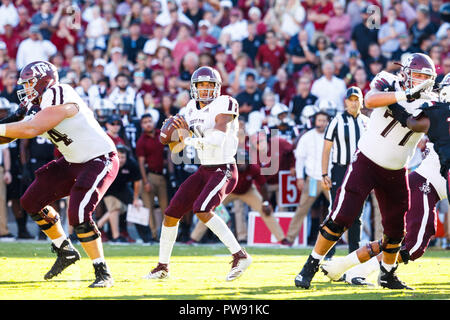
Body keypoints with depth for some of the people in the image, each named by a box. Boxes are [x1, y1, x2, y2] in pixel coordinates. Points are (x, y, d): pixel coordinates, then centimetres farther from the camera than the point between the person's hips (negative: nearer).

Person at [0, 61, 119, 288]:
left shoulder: (60, 98, -23)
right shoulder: (40, 106, 7)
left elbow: (31, 130, -31)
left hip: (100, 160, -10)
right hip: (73, 164, 10)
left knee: (78, 214, -24)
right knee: (31, 202, 10)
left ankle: (103, 273, -14)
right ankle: (65, 251, 24)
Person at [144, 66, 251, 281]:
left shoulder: (224, 105, -12)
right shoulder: (192, 109, 11)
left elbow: (219, 137, -27)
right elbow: (176, 146, 13)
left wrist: (190, 140, -20)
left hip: (224, 171, -8)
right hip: (204, 171, 8)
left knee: (202, 210, -29)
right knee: (171, 214, 4)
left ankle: (240, 255, -25)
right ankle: (162, 267, 19)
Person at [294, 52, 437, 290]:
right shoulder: (389, 84, -8)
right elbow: (370, 101, -28)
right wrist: (406, 95, -37)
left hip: (395, 173, 4)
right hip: (366, 162, -4)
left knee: (395, 230, 8)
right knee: (341, 217, -12)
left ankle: (387, 275, 31)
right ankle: (310, 267, -1)